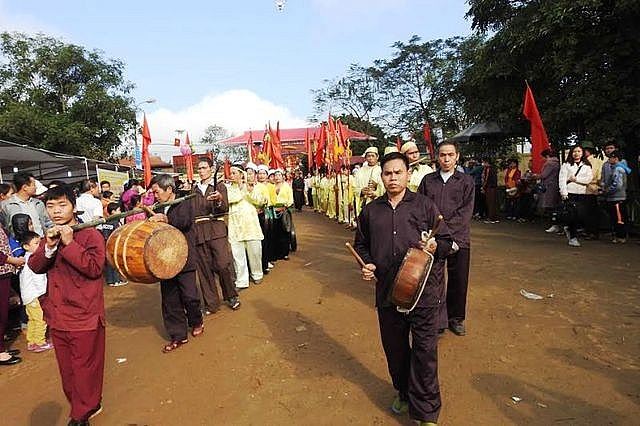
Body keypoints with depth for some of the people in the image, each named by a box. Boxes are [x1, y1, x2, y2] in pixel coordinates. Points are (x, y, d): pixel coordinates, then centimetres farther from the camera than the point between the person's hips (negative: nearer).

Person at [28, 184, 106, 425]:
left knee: (84, 367, 6)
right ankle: (82, 406, 38)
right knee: (66, 369, 19)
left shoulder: (90, 234, -12)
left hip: (84, 316, -7)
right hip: (57, 316, 7)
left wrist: (69, 244, -24)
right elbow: (35, 267, 2)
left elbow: (95, 268, -22)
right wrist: (49, 246, -15)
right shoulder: (50, 236, 10)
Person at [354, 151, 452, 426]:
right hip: (387, 290, 3)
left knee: (424, 349, 3)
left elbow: (447, 241, 3)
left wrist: (435, 247, -18)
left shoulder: (425, 205, 1)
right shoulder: (370, 210, 8)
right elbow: (361, 244, 16)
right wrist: (366, 264, -2)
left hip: (423, 290, -3)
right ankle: (404, 392, 44)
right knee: (394, 347, 18)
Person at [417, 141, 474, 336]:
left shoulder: (466, 182, 4)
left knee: (458, 280, 9)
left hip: (458, 239, 0)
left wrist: (446, 231, -15)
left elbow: (465, 212, -5)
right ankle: (437, 320, 17)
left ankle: (456, 318, 29)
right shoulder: (427, 180, 8)